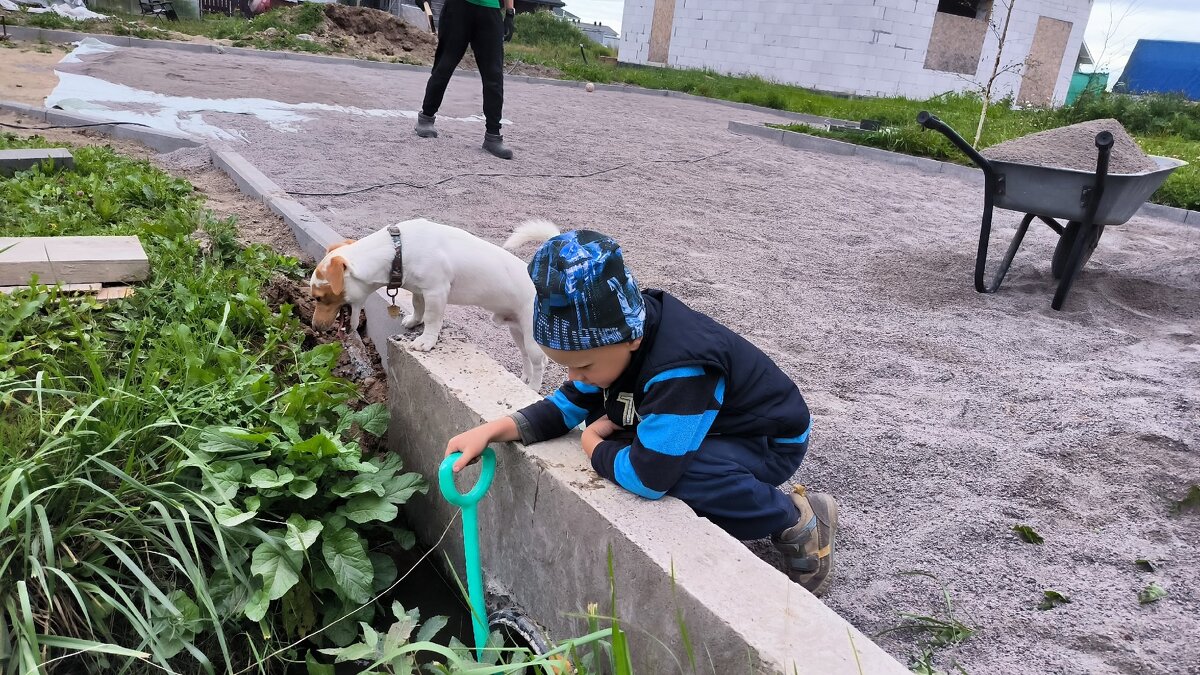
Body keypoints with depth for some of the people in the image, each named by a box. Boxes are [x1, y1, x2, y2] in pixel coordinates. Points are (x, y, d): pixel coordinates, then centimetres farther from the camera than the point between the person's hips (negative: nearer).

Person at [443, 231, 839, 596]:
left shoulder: (681, 369, -41)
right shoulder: (611, 335, -14)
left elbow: (646, 477, -40)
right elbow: (570, 403, -1)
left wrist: (592, 445, -19)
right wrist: (496, 430, -16)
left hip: (770, 442, -8)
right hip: (711, 428, 9)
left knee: (675, 474, -37)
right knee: (604, 410, -6)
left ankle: (798, 519, -8)